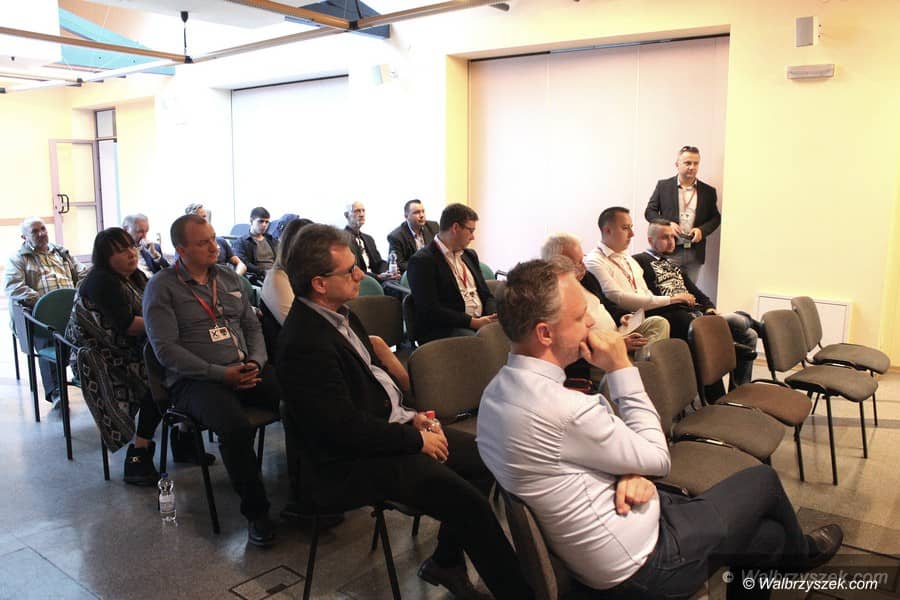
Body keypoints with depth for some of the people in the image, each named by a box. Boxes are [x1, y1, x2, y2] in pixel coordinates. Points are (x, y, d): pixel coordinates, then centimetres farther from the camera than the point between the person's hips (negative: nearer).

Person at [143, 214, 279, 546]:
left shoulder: (228, 278, 18)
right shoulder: (161, 288, 1)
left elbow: (252, 326, 19)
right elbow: (166, 349, -8)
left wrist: (256, 363, -2)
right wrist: (221, 374, -16)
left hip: (244, 370, 5)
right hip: (195, 380, -5)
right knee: (235, 428, -35)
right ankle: (255, 511, -14)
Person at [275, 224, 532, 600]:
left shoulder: (338, 314, 5)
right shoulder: (305, 342, -25)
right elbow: (347, 428, -25)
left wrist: (410, 417, 1)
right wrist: (416, 439, -14)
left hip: (389, 426, 10)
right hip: (355, 460, -10)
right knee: (471, 504, -19)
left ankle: (446, 561, 20)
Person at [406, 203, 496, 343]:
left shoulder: (470, 255, 19)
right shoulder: (422, 261, -7)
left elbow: (486, 295, 20)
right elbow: (431, 311, -14)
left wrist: (493, 316, -3)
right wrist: (473, 322, -19)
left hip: (482, 321, 8)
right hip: (443, 330, -7)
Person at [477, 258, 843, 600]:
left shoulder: (499, 391, -5)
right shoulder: (561, 408, -34)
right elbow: (657, 457, -17)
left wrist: (630, 471, -11)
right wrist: (621, 368, -15)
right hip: (640, 567, -7)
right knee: (763, 480, 16)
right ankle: (801, 552, 46)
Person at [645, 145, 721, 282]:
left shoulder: (708, 191, 10)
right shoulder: (663, 185, 4)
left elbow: (716, 218, 14)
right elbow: (649, 211, 4)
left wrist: (702, 230, -6)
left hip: (695, 254, 2)